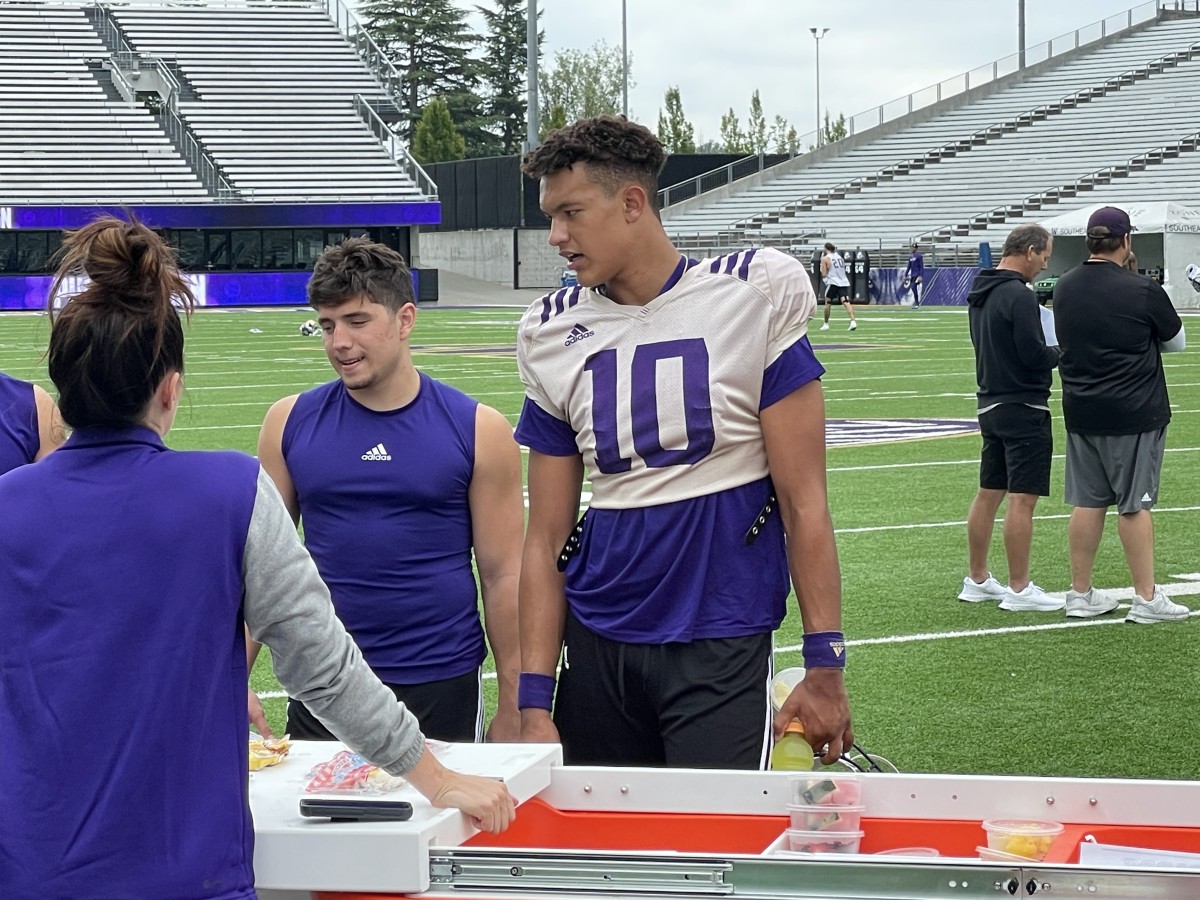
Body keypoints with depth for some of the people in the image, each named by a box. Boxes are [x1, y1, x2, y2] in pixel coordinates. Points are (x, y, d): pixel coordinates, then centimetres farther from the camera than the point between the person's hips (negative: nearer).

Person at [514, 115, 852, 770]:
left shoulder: (751, 297, -6)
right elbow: (547, 536, 6)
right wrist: (534, 699, 0)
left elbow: (803, 502, -6)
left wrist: (825, 664, -9)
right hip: (596, 639, 4)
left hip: (722, 644, -4)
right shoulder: (551, 335, 5)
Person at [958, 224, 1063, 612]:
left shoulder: (981, 293, 11)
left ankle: (977, 580, 21)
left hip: (991, 403, 9)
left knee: (988, 493, 14)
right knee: (1022, 498, -5)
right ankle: (1019, 590, -2)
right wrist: (1058, 353, -2)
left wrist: (1046, 352, 13)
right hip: (1023, 408, -9)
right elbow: (1034, 354, -21)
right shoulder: (1019, 296, -18)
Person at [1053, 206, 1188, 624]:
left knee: (1087, 502, 11)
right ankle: (1146, 598, 4)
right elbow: (1176, 342, 1)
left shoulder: (1064, 288, 3)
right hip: (1134, 414, -5)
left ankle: (1080, 593, 16)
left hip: (1080, 412, 5)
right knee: (1134, 504, 0)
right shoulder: (1143, 291, -14)